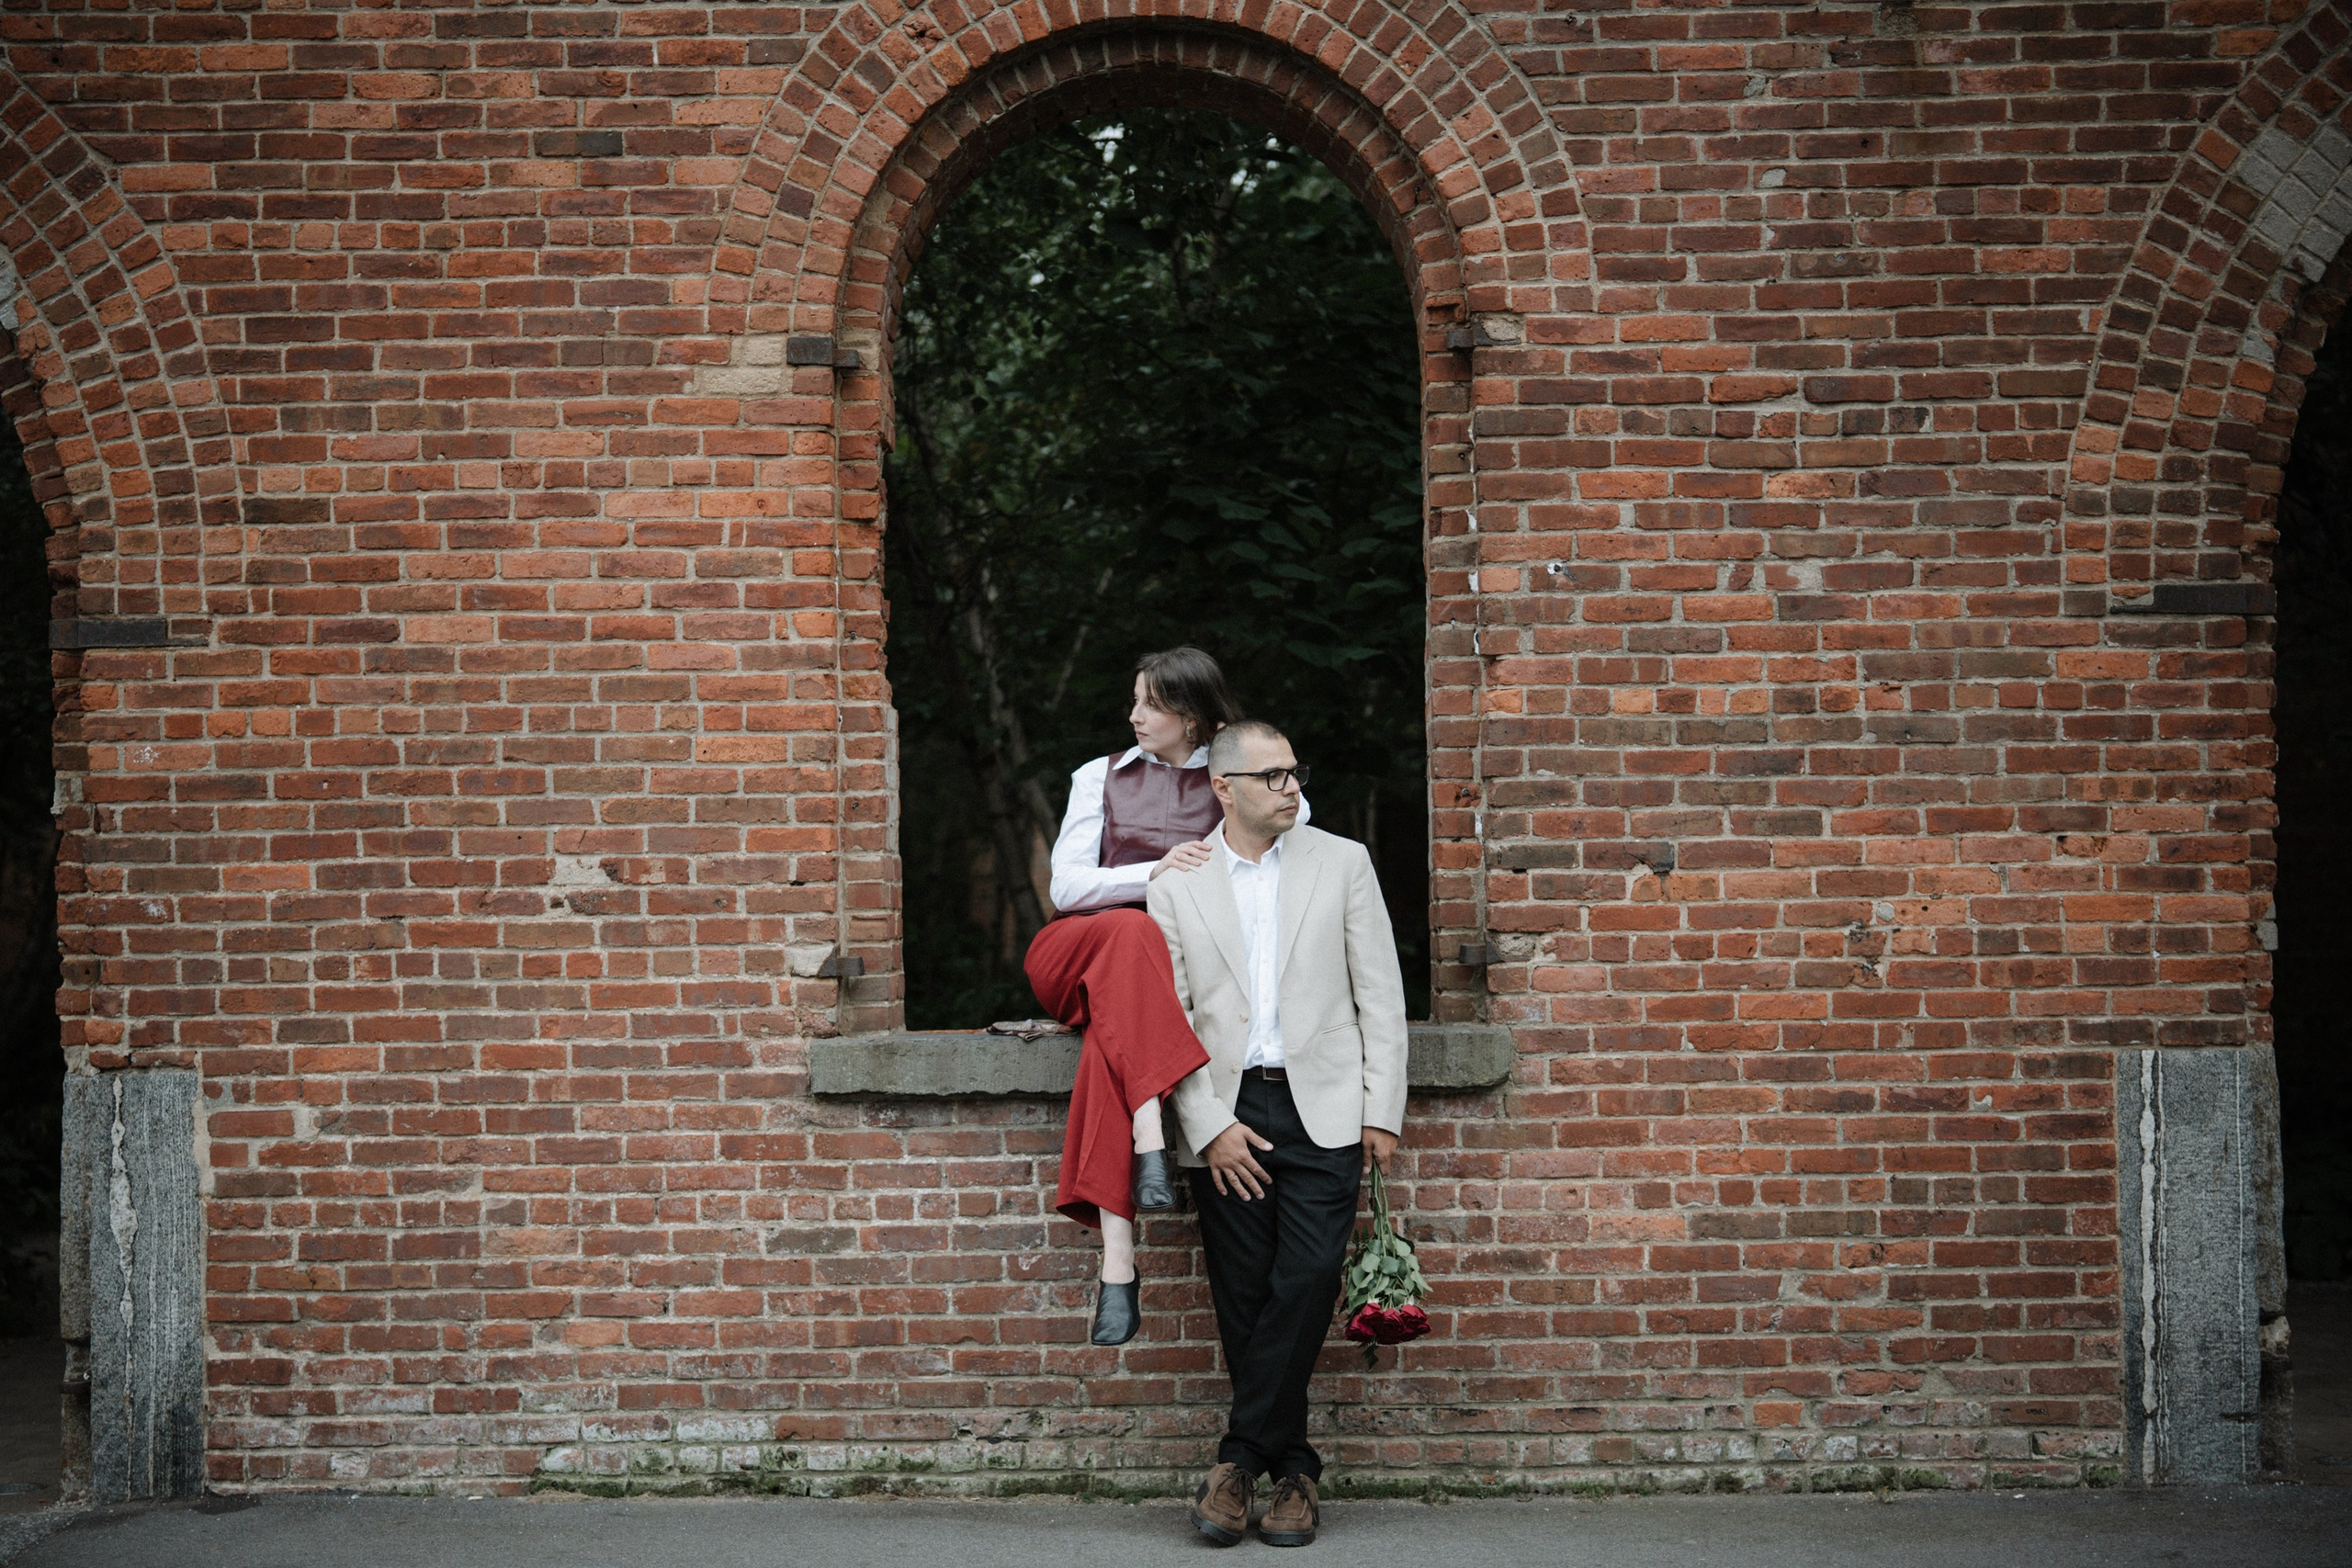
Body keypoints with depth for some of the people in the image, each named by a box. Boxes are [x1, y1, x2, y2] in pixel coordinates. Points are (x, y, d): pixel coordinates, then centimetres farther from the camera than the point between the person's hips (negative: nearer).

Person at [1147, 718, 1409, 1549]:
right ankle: (1293, 1472, 11)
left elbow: (1380, 995, 7)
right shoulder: (1176, 885, 7)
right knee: (1243, 1298, 1)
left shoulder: (1342, 863, 8)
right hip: (1226, 1117, 1)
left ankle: (1241, 1458, -4)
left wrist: (1382, 1111, 0)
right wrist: (1209, 1127, -6)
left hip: (1321, 1109, 0)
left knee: (1305, 1281, -13)